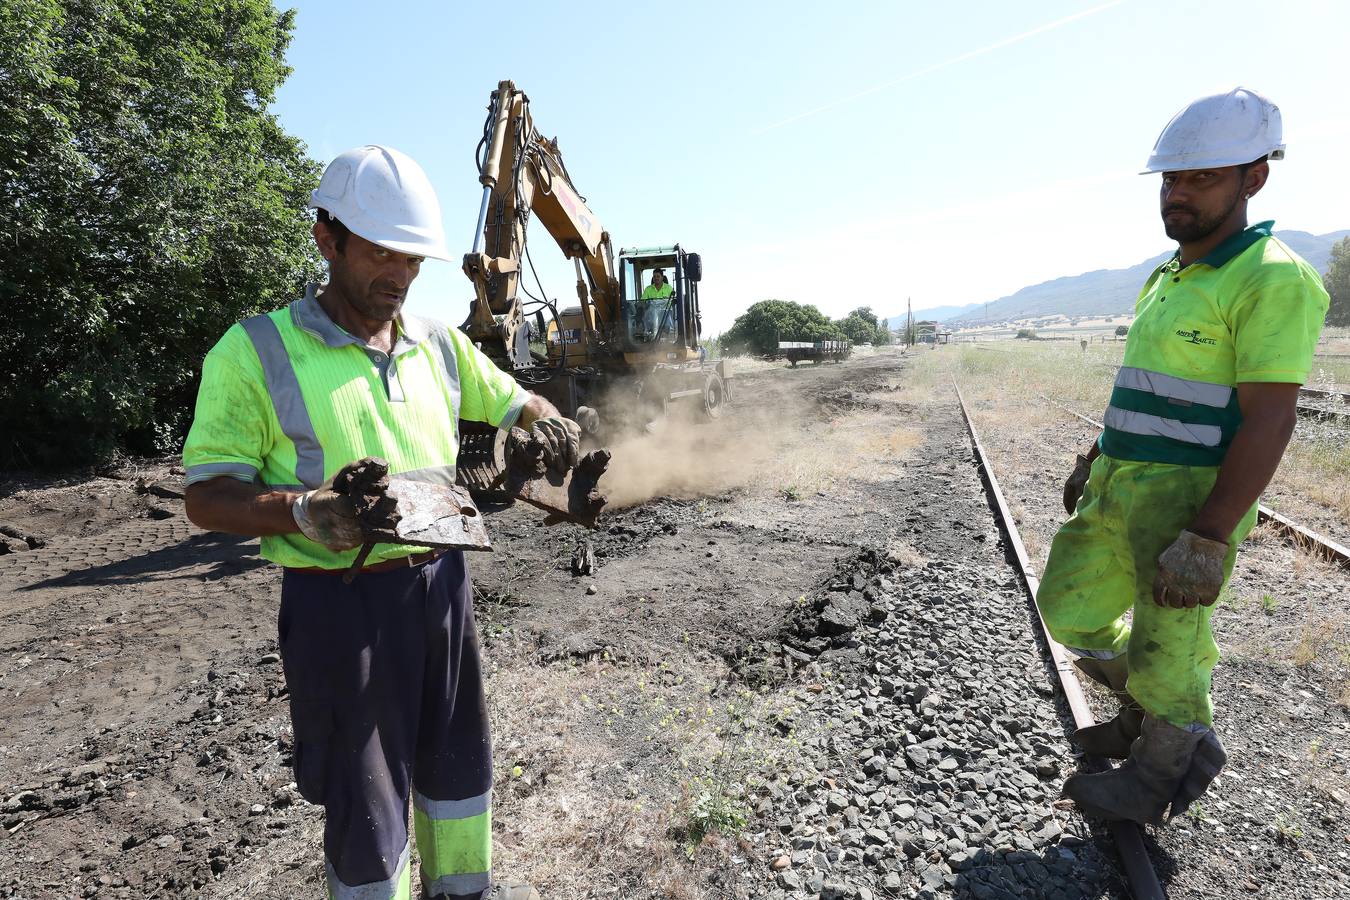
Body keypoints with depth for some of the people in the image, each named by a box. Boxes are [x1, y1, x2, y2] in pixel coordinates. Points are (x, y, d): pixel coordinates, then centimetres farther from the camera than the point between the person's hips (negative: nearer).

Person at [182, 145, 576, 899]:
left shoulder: (439, 344, 6)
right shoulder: (257, 352, -8)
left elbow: (514, 402, 16)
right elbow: (208, 497, -8)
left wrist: (549, 423, -8)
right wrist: (300, 512, -27)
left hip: (442, 580, 6)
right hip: (342, 600, -5)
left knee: (458, 755, 22)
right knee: (365, 798, 9)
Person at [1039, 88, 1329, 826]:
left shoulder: (1271, 280, -16)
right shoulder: (1170, 277, 12)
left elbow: (1269, 421, -21)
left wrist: (1206, 540, -26)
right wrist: (1095, 458, 22)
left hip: (1192, 497, -9)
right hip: (1120, 486, 9)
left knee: (1164, 651, 7)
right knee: (1070, 610, 17)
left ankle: (1159, 774, 32)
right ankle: (1154, 720, 39)